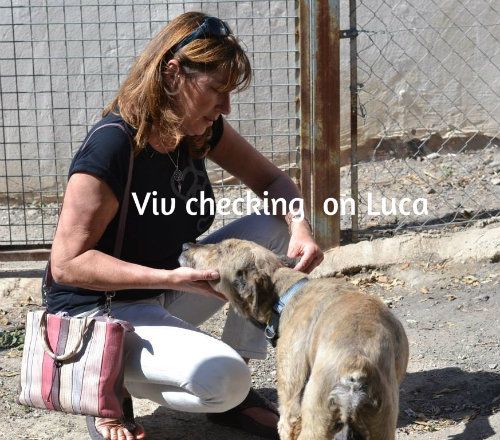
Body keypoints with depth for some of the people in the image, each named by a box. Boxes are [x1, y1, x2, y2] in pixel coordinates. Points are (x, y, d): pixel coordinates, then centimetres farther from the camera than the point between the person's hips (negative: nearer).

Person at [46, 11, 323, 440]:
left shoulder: (202, 130, -4)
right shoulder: (111, 146, -26)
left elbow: (271, 180, 5)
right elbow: (67, 263, -26)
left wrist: (300, 226, -18)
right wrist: (173, 278, -34)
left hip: (163, 296, 9)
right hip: (98, 314, -8)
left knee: (275, 229, -4)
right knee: (221, 377, -32)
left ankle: (232, 396, 1)